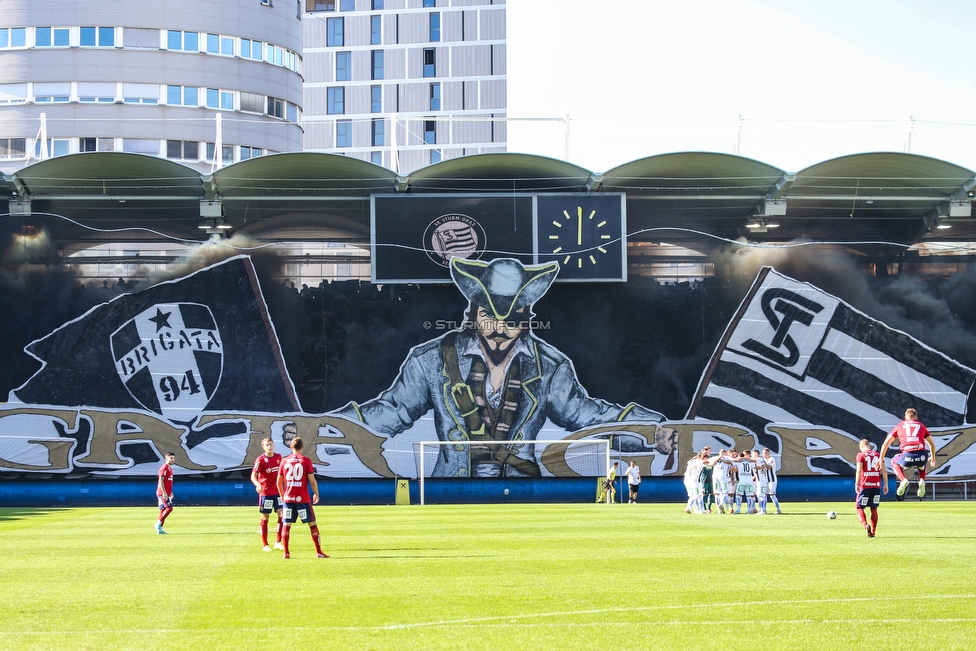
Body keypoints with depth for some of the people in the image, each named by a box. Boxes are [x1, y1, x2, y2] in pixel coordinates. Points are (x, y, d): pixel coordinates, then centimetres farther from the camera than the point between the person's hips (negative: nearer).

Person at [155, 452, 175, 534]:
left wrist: (171, 492, 24)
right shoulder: (164, 468, -12)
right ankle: (158, 524, -10)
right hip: (163, 493, -10)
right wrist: (164, 492, -23)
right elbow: (161, 481, -18)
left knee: (163, 510, 9)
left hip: (167, 493, 10)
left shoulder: (170, 468, 18)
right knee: (169, 508, -15)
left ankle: (159, 529, 10)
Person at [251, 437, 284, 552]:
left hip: (278, 492, 4)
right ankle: (265, 545, 10)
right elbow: (253, 475, -16)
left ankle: (278, 542, 2)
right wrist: (257, 484, -36)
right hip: (265, 493, -4)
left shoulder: (278, 457, 6)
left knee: (282, 514, -5)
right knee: (265, 518, 3)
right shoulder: (260, 460, -10)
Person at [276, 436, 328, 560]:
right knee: (312, 524, 5)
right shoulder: (306, 460, -4)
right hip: (303, 498, -2)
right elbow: (312, 481, -8)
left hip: (288, 498, 2)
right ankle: (319, 552, 4)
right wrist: (316, 494, 7)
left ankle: (286, 553, 3)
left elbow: (279, 482, 8)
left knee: (286, 525, 8)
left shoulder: (284, 461, 4)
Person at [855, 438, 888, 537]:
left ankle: (866, 525, -18)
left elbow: (859, 470, -10)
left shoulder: (861, 455, 0)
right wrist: (885, 485, 10)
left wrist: (857, 484, -10)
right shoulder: (878, 455, 11)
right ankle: (873, 531, 9)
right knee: (874, 509, 12)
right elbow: (884, 471, 6)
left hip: (865, 485, -4)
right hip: (877, 485, 4)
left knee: (859, 507, 6)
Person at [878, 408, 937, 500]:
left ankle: (903, 480, 5)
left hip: (907, 457, -2)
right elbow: (932, 445, 31)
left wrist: (881, 459, 35)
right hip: (921, 456, 2)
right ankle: (922, 480, 9)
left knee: (894, 462, 31)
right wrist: (933, 458, 48)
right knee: (922, 464, 39)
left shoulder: (899, 426, 21)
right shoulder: (921, 426, 23)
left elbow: (885, 444, 23)